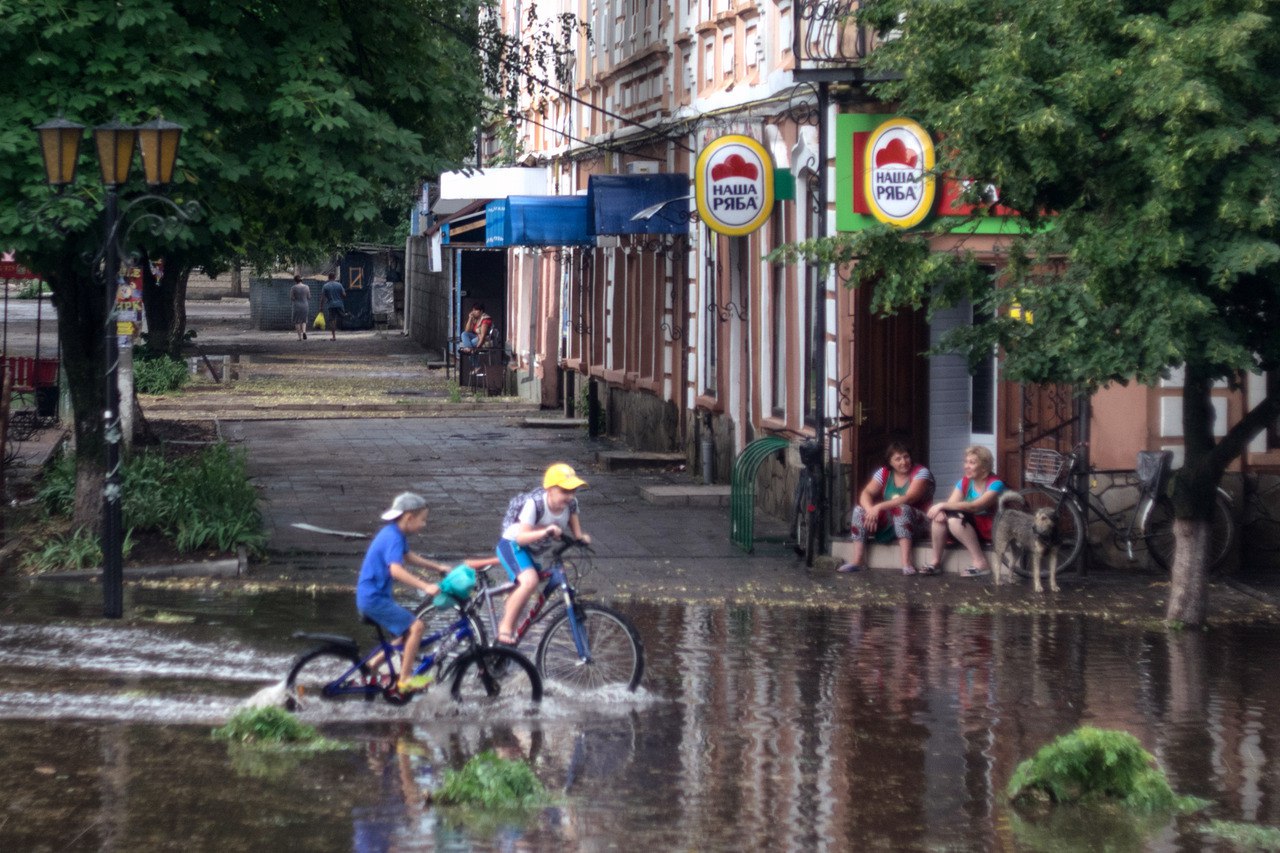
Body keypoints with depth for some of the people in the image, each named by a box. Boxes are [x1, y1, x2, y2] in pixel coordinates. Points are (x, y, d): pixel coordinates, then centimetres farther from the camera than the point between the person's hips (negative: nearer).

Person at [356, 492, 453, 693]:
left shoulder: (396, 534, 11)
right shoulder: (393, 538, -21)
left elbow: (408, 557, 30)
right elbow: (396, 570, -36)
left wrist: (438, 567, 28)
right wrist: (425, 586, -42)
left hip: (372, 596, 10)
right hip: (374, 598, -10)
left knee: (408, 632, 18)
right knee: (416, 626, -15)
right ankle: (405, 679, -10)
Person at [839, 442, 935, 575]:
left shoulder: (921, 473, -13)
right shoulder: (884, 473, 3)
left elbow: (909, 498, -27)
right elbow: (866, 493, -6)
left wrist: (879, 507, -34)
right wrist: (870, 510, -29)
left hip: (916, 523, -5)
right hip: (889, 522, 5)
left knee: (901, 509, -35)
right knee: (860, 509, -14)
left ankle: (907, 562, -42)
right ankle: (856, 561, -21)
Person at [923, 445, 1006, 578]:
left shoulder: (995, 485, -16)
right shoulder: (964, 482, 4)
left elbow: (974, 506, -29)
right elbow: (952, 504, -7)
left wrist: (943, 505, -31)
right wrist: (942, 510, -32)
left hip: (989, 531, -6)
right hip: (968, 525, 6)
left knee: (955, 519, -32)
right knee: (939, 515, -20)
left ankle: (980, 562, -27)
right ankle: (935, 561, -12)